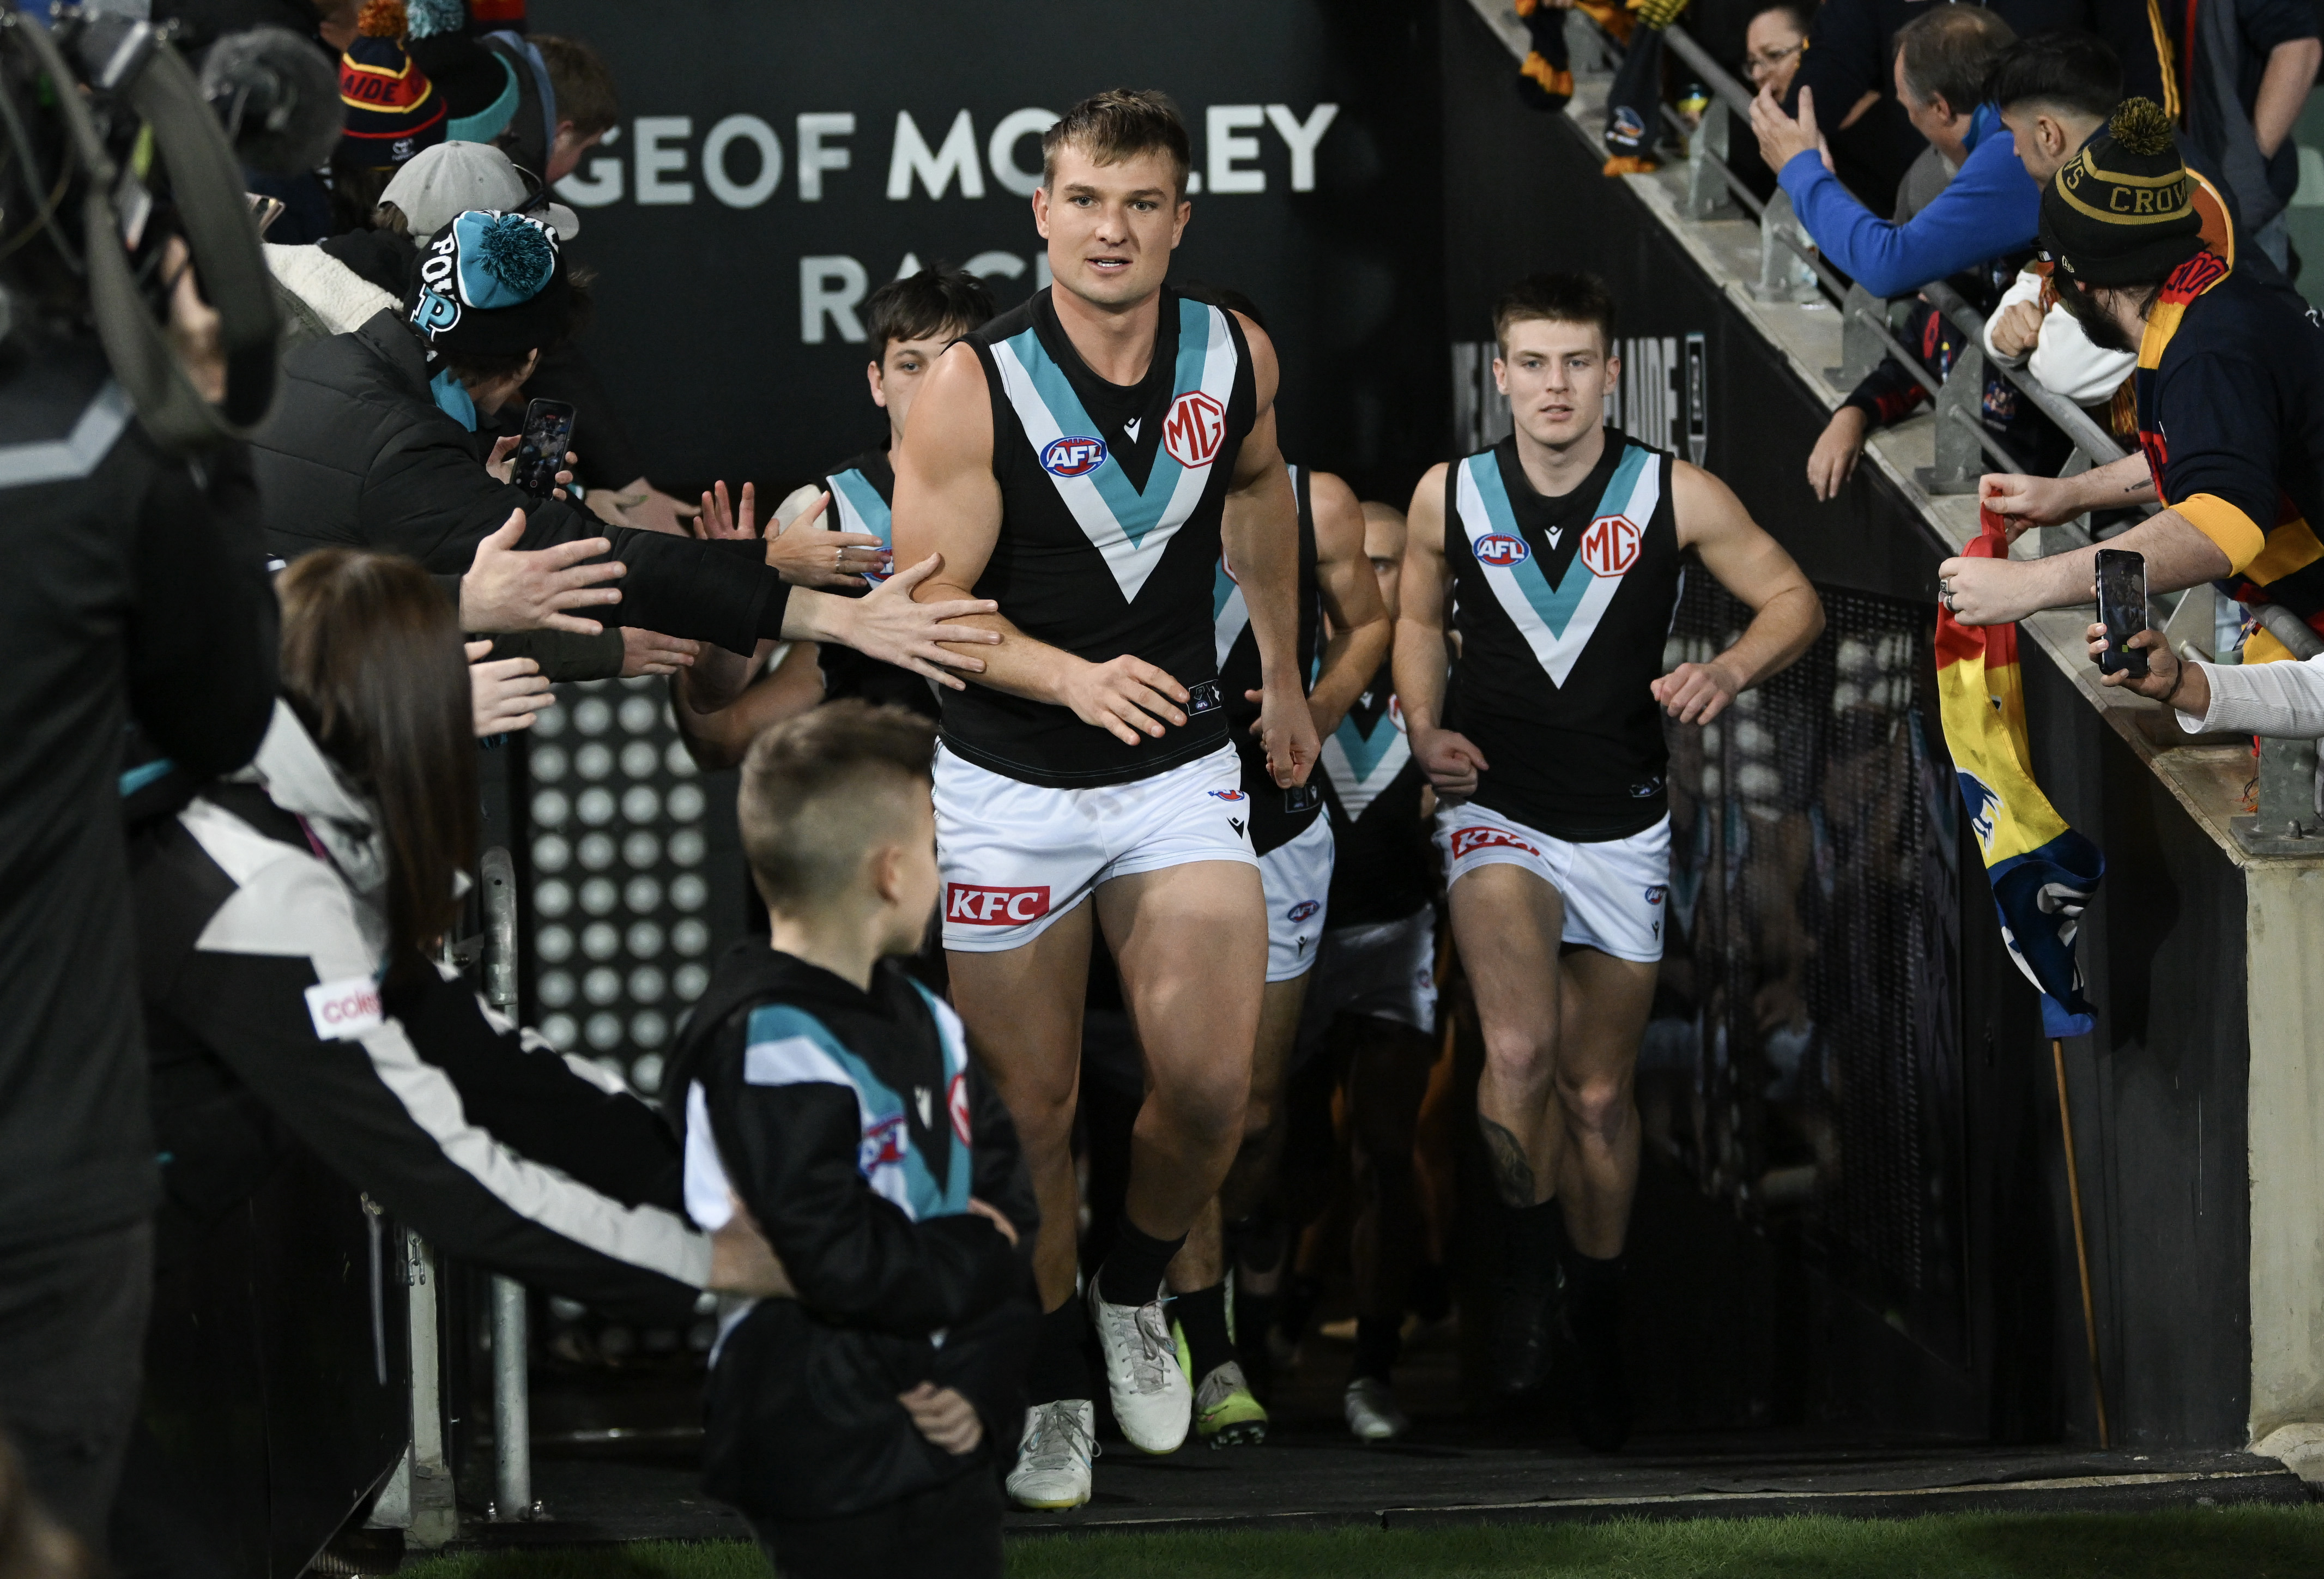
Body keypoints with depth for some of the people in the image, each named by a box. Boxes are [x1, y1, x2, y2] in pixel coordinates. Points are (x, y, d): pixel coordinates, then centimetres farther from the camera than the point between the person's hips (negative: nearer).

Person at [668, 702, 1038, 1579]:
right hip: (833, 1483, -8)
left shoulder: (924, 1020, 9)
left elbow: (1014, 1212, 8)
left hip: (954, 1448, 8)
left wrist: (986, 1383, -6)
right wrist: (977, 1254, -6)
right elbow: (847, 1267, -24)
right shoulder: (768, 1049, -17)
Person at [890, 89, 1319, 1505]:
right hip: (1008, 788, -2)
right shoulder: (976, 387, -16)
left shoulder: (1238, 356, -5)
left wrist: (1283, 674, 27)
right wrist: (1077, 680, -31)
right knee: (1034, 1106, 6)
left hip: (1180, 770, 2)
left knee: (1214, 1086, -12)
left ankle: (1139, 1292, 18)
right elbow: (929, 603, -15)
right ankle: (1054, 1383, 26)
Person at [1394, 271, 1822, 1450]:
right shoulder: (1449, 497, -2)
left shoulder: (1676, 497, -6)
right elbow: (1416, 616, 16)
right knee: (1520, 1052, -25)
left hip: (1622, 825, 1)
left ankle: (1597, 1314, 30)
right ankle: (1526, 1263, -1)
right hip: (1496, 813, -1)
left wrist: (1728, 671, -16)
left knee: (1599, 1089, 11)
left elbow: (1793, 598, 3)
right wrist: (1424, 730, -1)